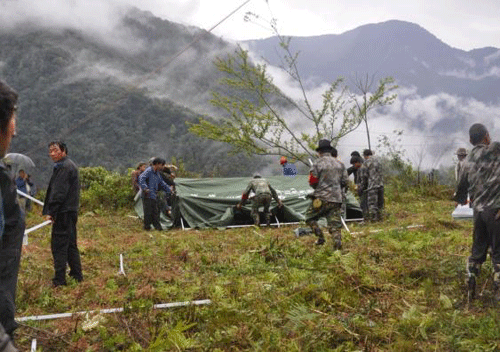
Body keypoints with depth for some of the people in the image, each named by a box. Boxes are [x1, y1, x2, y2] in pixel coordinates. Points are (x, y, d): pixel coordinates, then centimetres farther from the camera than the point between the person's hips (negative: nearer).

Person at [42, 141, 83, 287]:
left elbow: (59, 192, -19)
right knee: (71, 245, 16)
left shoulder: (64, 167, -13)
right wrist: (51, 211, 20)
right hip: (71, 211, 10)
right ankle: (77, 275, 22)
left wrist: (51, 212, -17)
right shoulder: (70, 165, 19)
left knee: (59, 245, -5)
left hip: (63, 213, -10)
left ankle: (59, 280, -2)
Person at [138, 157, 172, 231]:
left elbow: (162, 183, 32)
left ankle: (157, 226, 13)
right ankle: (147, 227, 2)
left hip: (154, 196, 9)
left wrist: (169, 190, 33)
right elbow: (141, 178, -22)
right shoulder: (149, 171, -8)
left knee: (155, 212, 9)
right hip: (148, 196, -8)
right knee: (148, 211, -5)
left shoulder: (157, 173, 20)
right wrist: (145, 188, -34)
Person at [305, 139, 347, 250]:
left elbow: (312, 182, -6)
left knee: (309, 217, 13)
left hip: (321, 198, -4)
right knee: (334, 223, 5)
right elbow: (344, 182, 13)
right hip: (336, 199, 4)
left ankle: (320, 237, 0)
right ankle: (337, 241, -14)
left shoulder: (317, 163, -4)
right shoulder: (339, 164, 11)